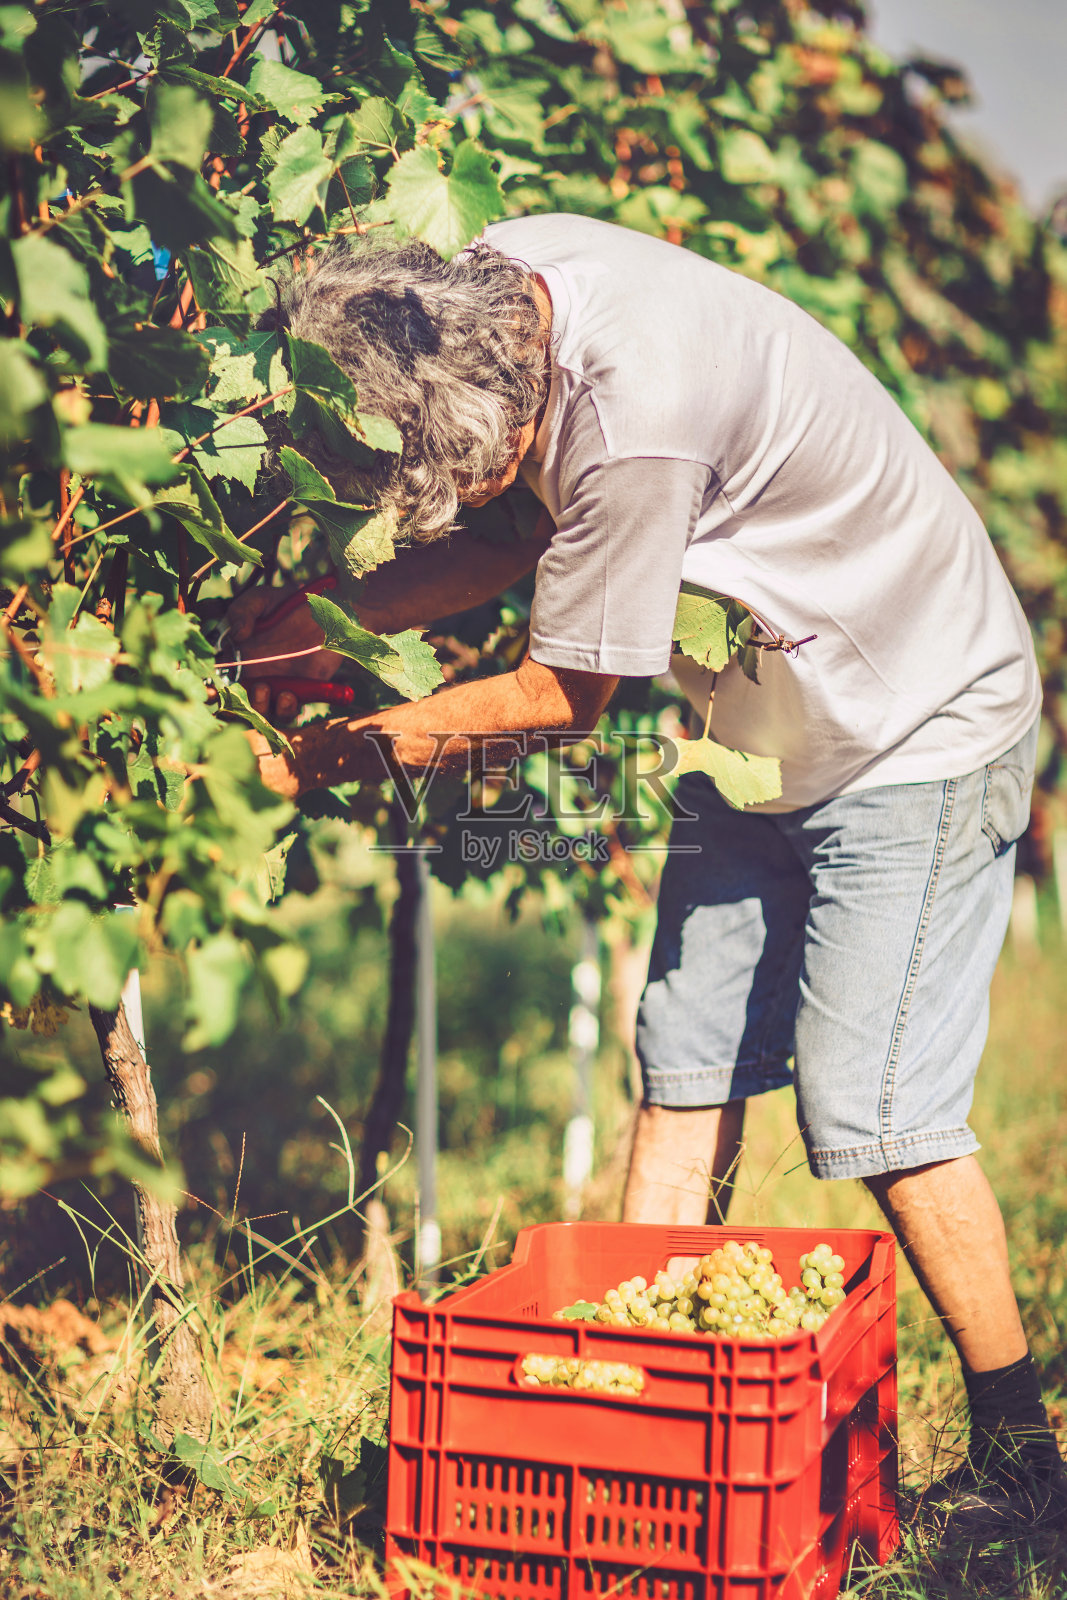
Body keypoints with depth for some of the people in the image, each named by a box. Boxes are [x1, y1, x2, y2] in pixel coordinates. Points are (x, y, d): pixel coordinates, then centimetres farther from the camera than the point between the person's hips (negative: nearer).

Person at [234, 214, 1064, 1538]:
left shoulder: (633, 416, -35)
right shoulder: (489, 282, -10)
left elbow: (564, 694, -21)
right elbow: (533, 543, 4)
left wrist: (347, 751, -11)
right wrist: (333, 623, -7)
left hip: (918, 730, -8)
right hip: (767, 729, 8)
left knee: (871, 1105, -7)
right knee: (687, 1063, 5)